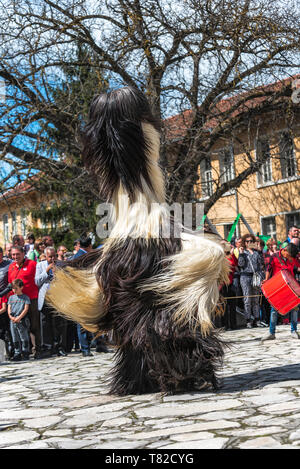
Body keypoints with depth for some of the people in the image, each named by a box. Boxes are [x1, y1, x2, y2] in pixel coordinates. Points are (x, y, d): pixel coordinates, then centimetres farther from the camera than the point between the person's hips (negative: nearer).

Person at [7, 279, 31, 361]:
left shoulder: (25, 297, 0)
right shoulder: (11, 297, 14)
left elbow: (26, 309, -7)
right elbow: (9, 308, 9)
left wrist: (19, 317, -16)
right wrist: (11, 316, -9)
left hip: (22, 321, -4)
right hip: (12, 321, 4)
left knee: (24, 338, -1)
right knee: (15, 339, 7)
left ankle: (25, 353, 8)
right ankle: (17, 354, 13)